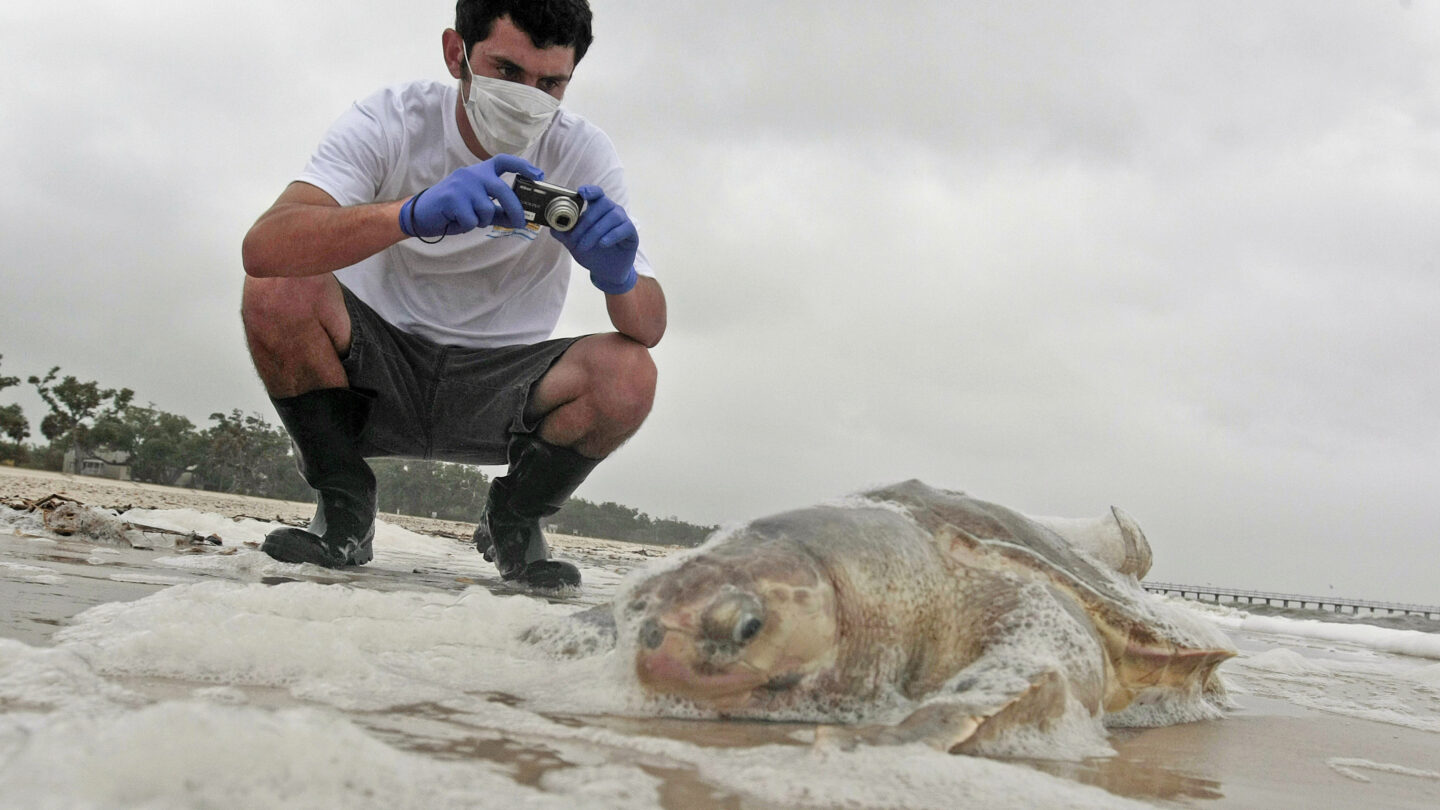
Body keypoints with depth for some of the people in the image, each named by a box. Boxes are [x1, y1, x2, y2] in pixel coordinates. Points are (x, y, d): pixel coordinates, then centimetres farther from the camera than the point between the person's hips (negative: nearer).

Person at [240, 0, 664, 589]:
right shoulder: (393, 121, -14)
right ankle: (344, 512, -4)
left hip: (497, 387, 1)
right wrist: (414, 212, -48)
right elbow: (262, 248, -32)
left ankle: (512, 521, 3)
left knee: (627, 375, -27)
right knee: (278, 289, -27)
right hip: (380, 368, 0)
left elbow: (649, 331, -15)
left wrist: (619, 277, -39)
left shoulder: (583, 154, -10)